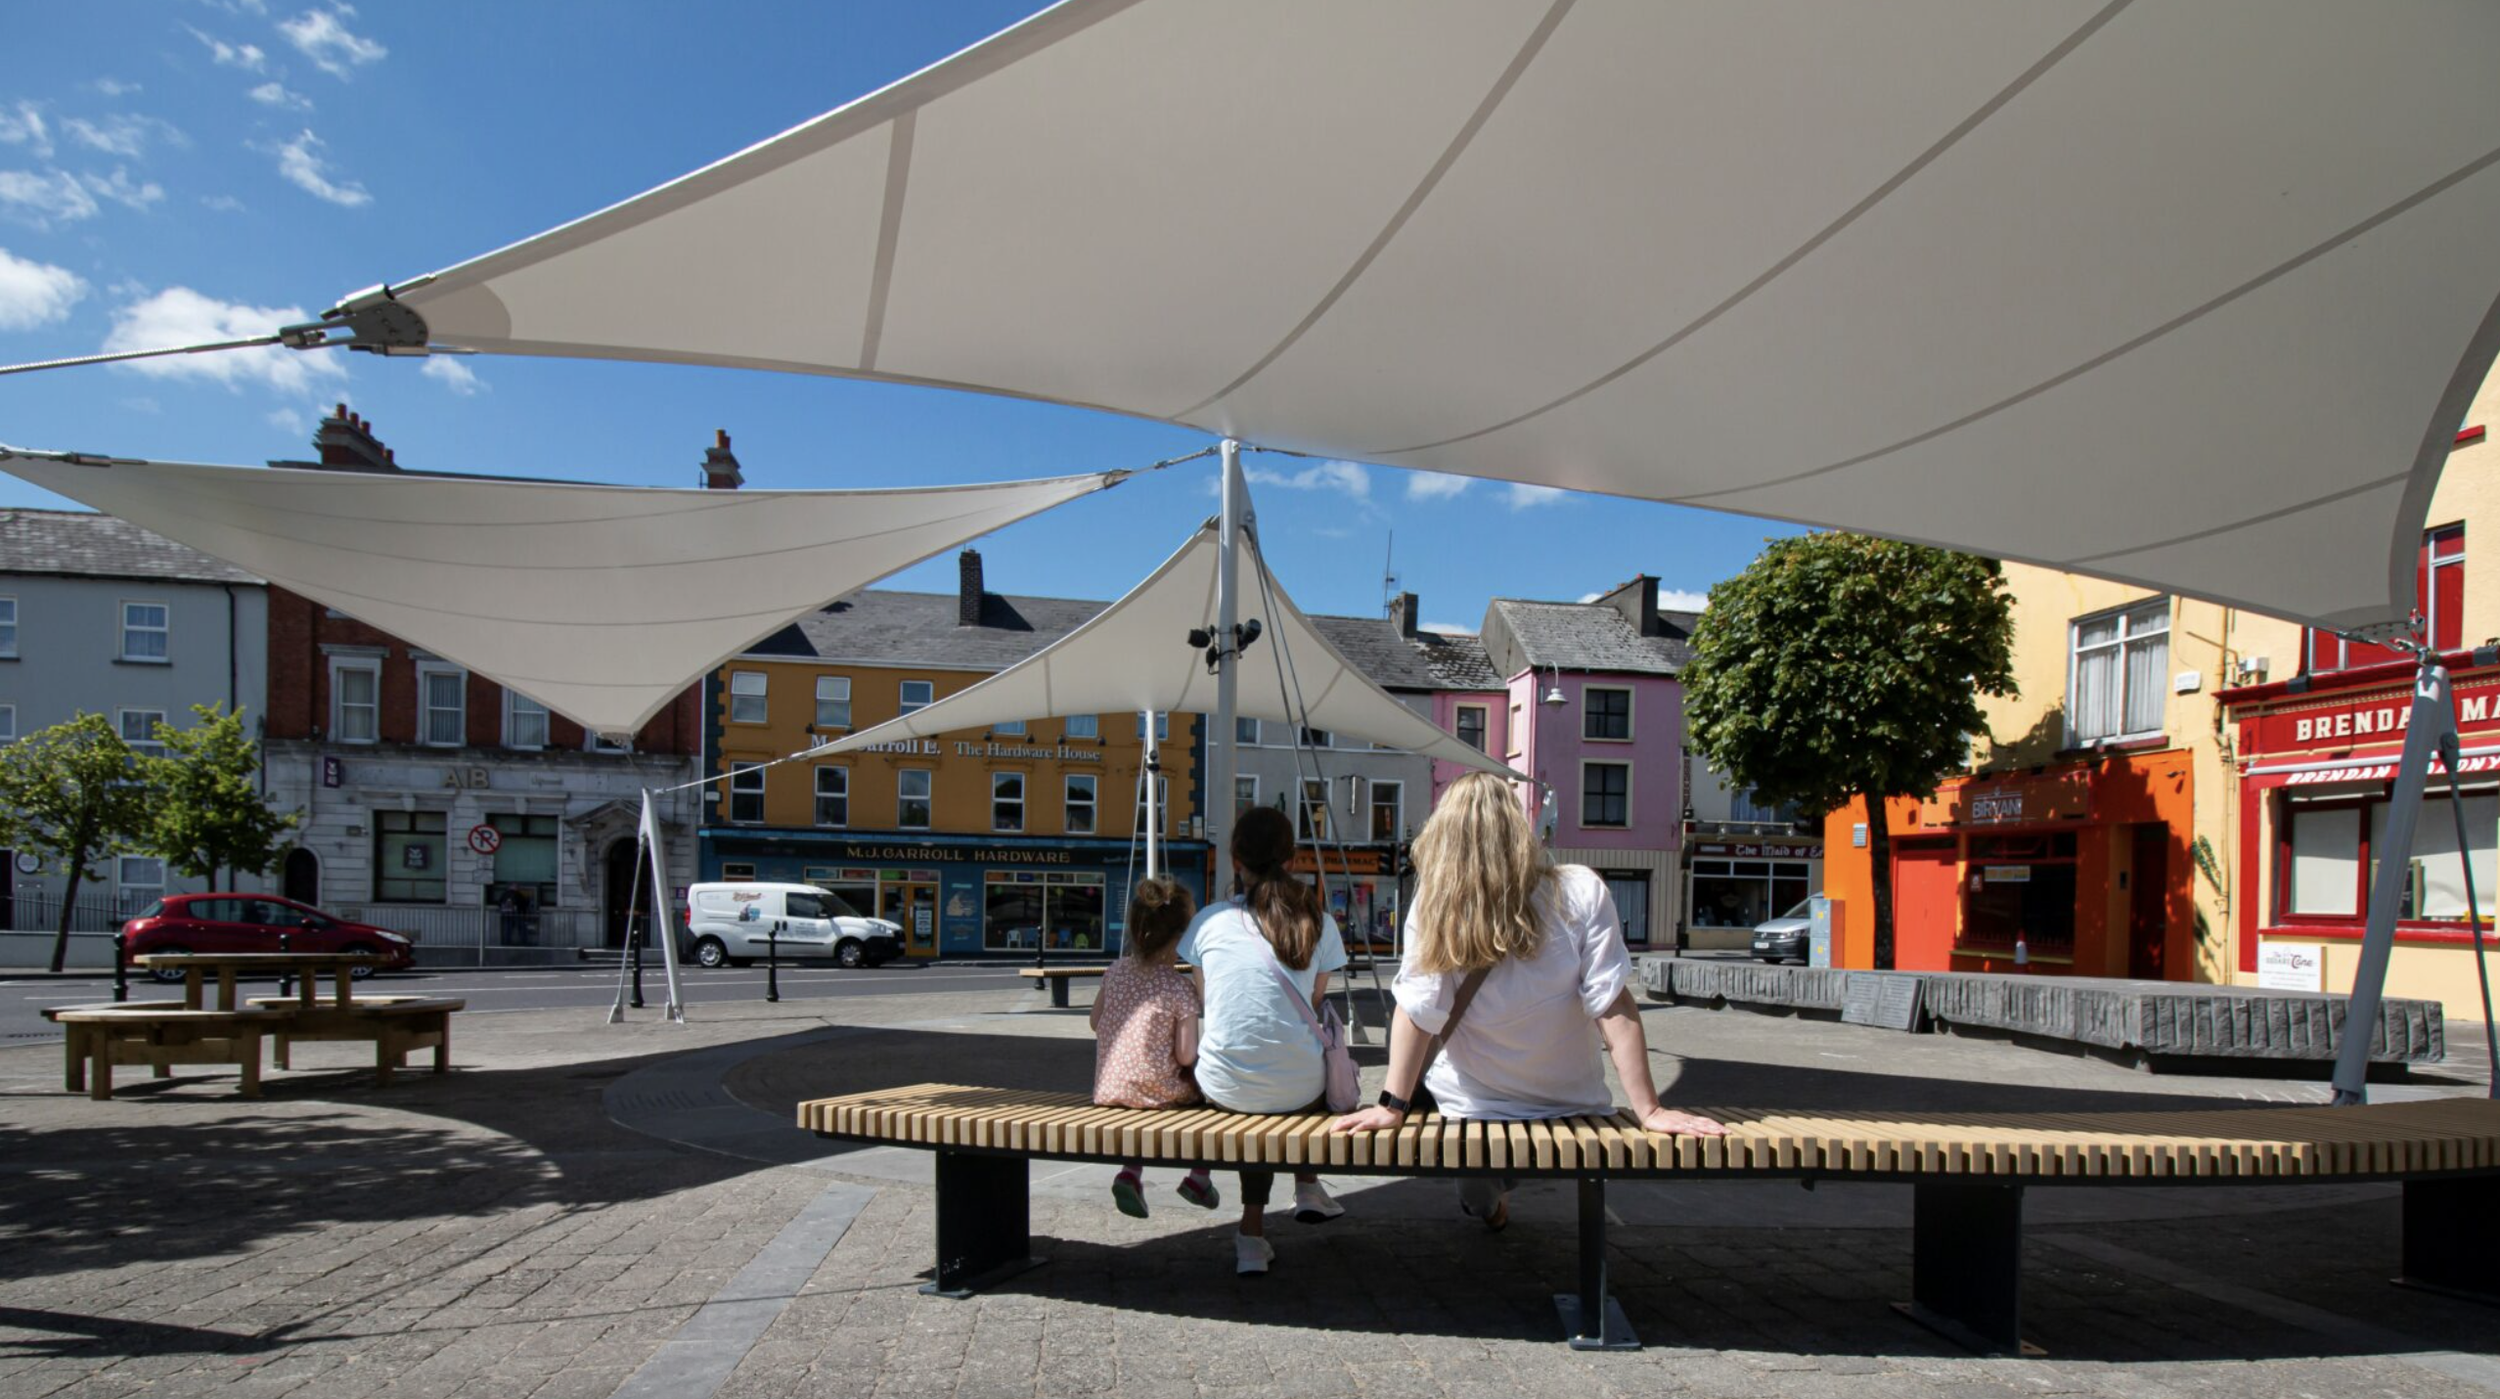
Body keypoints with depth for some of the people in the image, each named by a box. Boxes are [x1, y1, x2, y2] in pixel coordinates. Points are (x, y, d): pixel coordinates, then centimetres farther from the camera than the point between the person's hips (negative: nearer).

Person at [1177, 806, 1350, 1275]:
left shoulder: (1210, 920, -2)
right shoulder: (1318, 922, -1)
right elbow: (1315, 1004, 9)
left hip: (1224, 1089, 0)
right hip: (1299, 1089, 0)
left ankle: (1253, 1230, 23)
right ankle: (1307, 1188, 37)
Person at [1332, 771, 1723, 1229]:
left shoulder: (1433, 908, -21)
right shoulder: (1581, 893, -20)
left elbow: (1416, 1012, -23)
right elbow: (1613, 1008, -20)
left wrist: (1393, 1106, -17)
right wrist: (1648, 1109, -15)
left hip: (1472, 1109, 0)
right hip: (1572, 1104, 0)